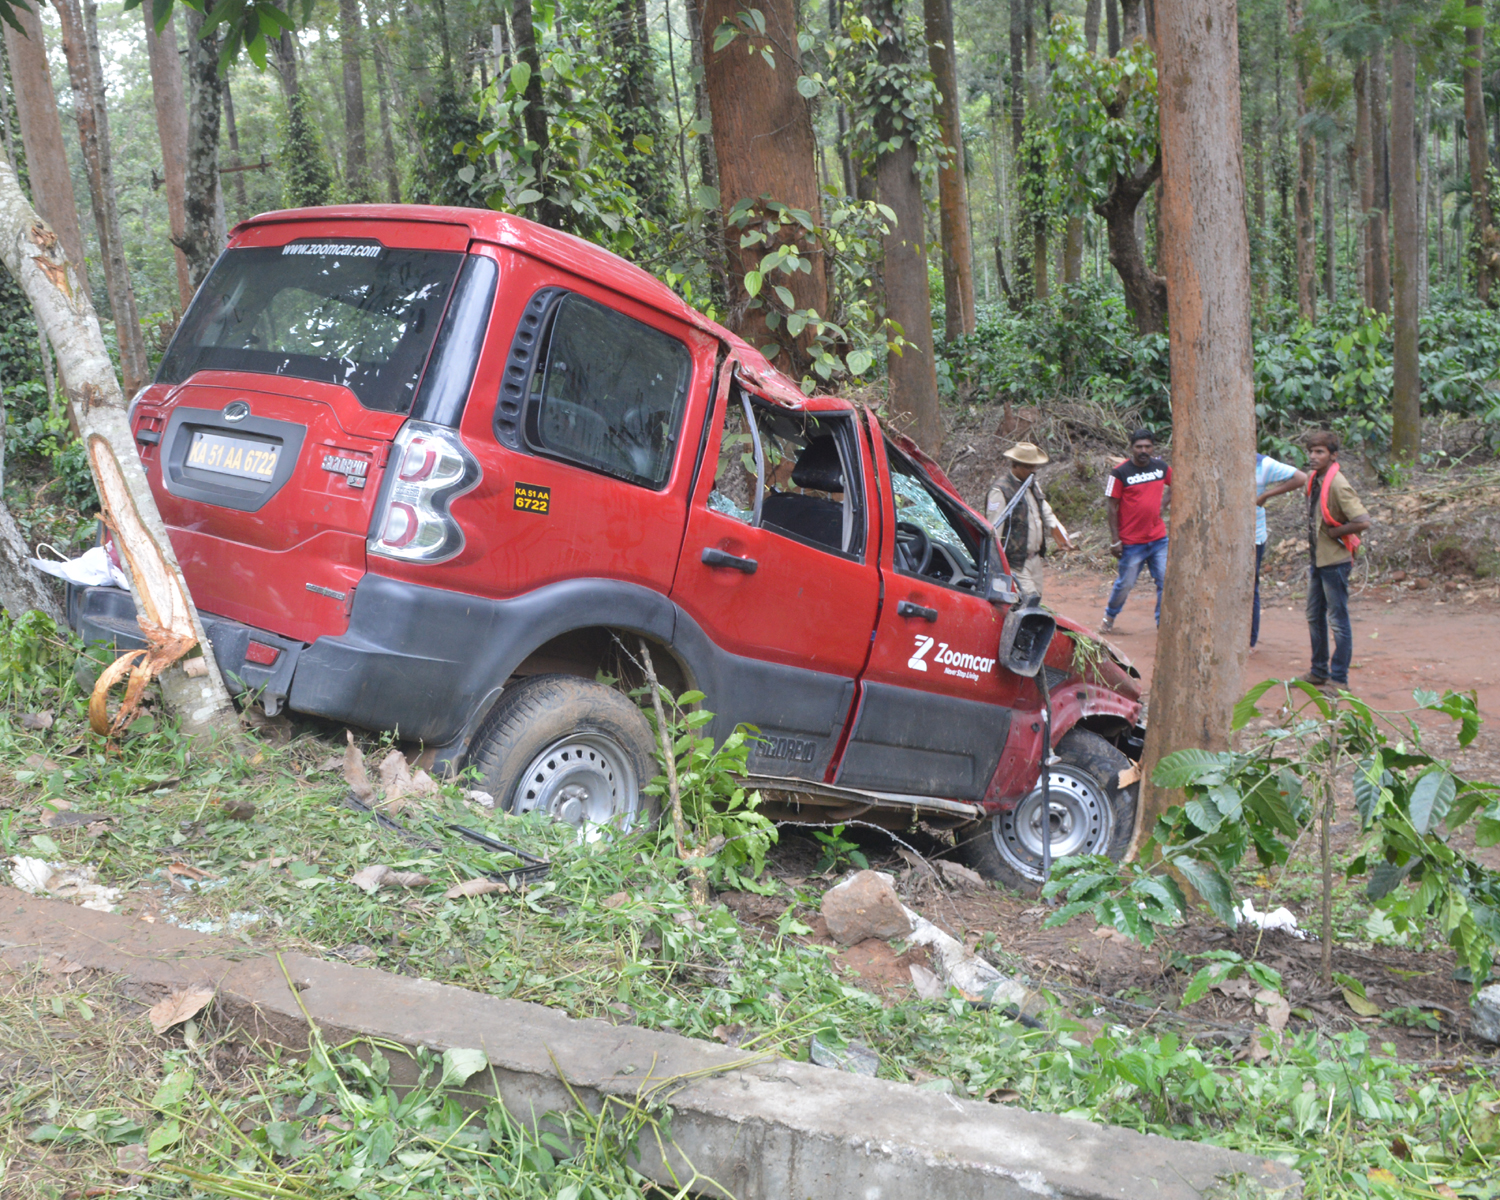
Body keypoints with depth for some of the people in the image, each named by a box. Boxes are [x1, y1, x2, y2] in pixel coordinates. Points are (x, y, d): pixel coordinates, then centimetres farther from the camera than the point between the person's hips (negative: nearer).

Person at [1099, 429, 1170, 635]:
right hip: (1132, 541, -4)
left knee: (1166, 581, 1)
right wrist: (1115, 539, -10)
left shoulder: (1161, 467, 4)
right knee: (1125, 583, 7)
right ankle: (1109, 616, 31)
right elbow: (1111, 506, -8)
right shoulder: (1120, 473, -10)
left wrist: (1164, 500, 7)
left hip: (1159, 538, 4)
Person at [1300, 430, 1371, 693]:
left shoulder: (1338, 485, -20)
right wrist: (1313, 542, 12)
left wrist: (1335, 532, -16)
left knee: (1338, 620, -1)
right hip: (1317, 558, 9)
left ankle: (1339, 679, 7)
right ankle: (1319, 672, 30)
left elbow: (1363, 521, -28)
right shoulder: (1313, 480, 6)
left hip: (1335, 560, -9)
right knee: (1314, 616, 17)